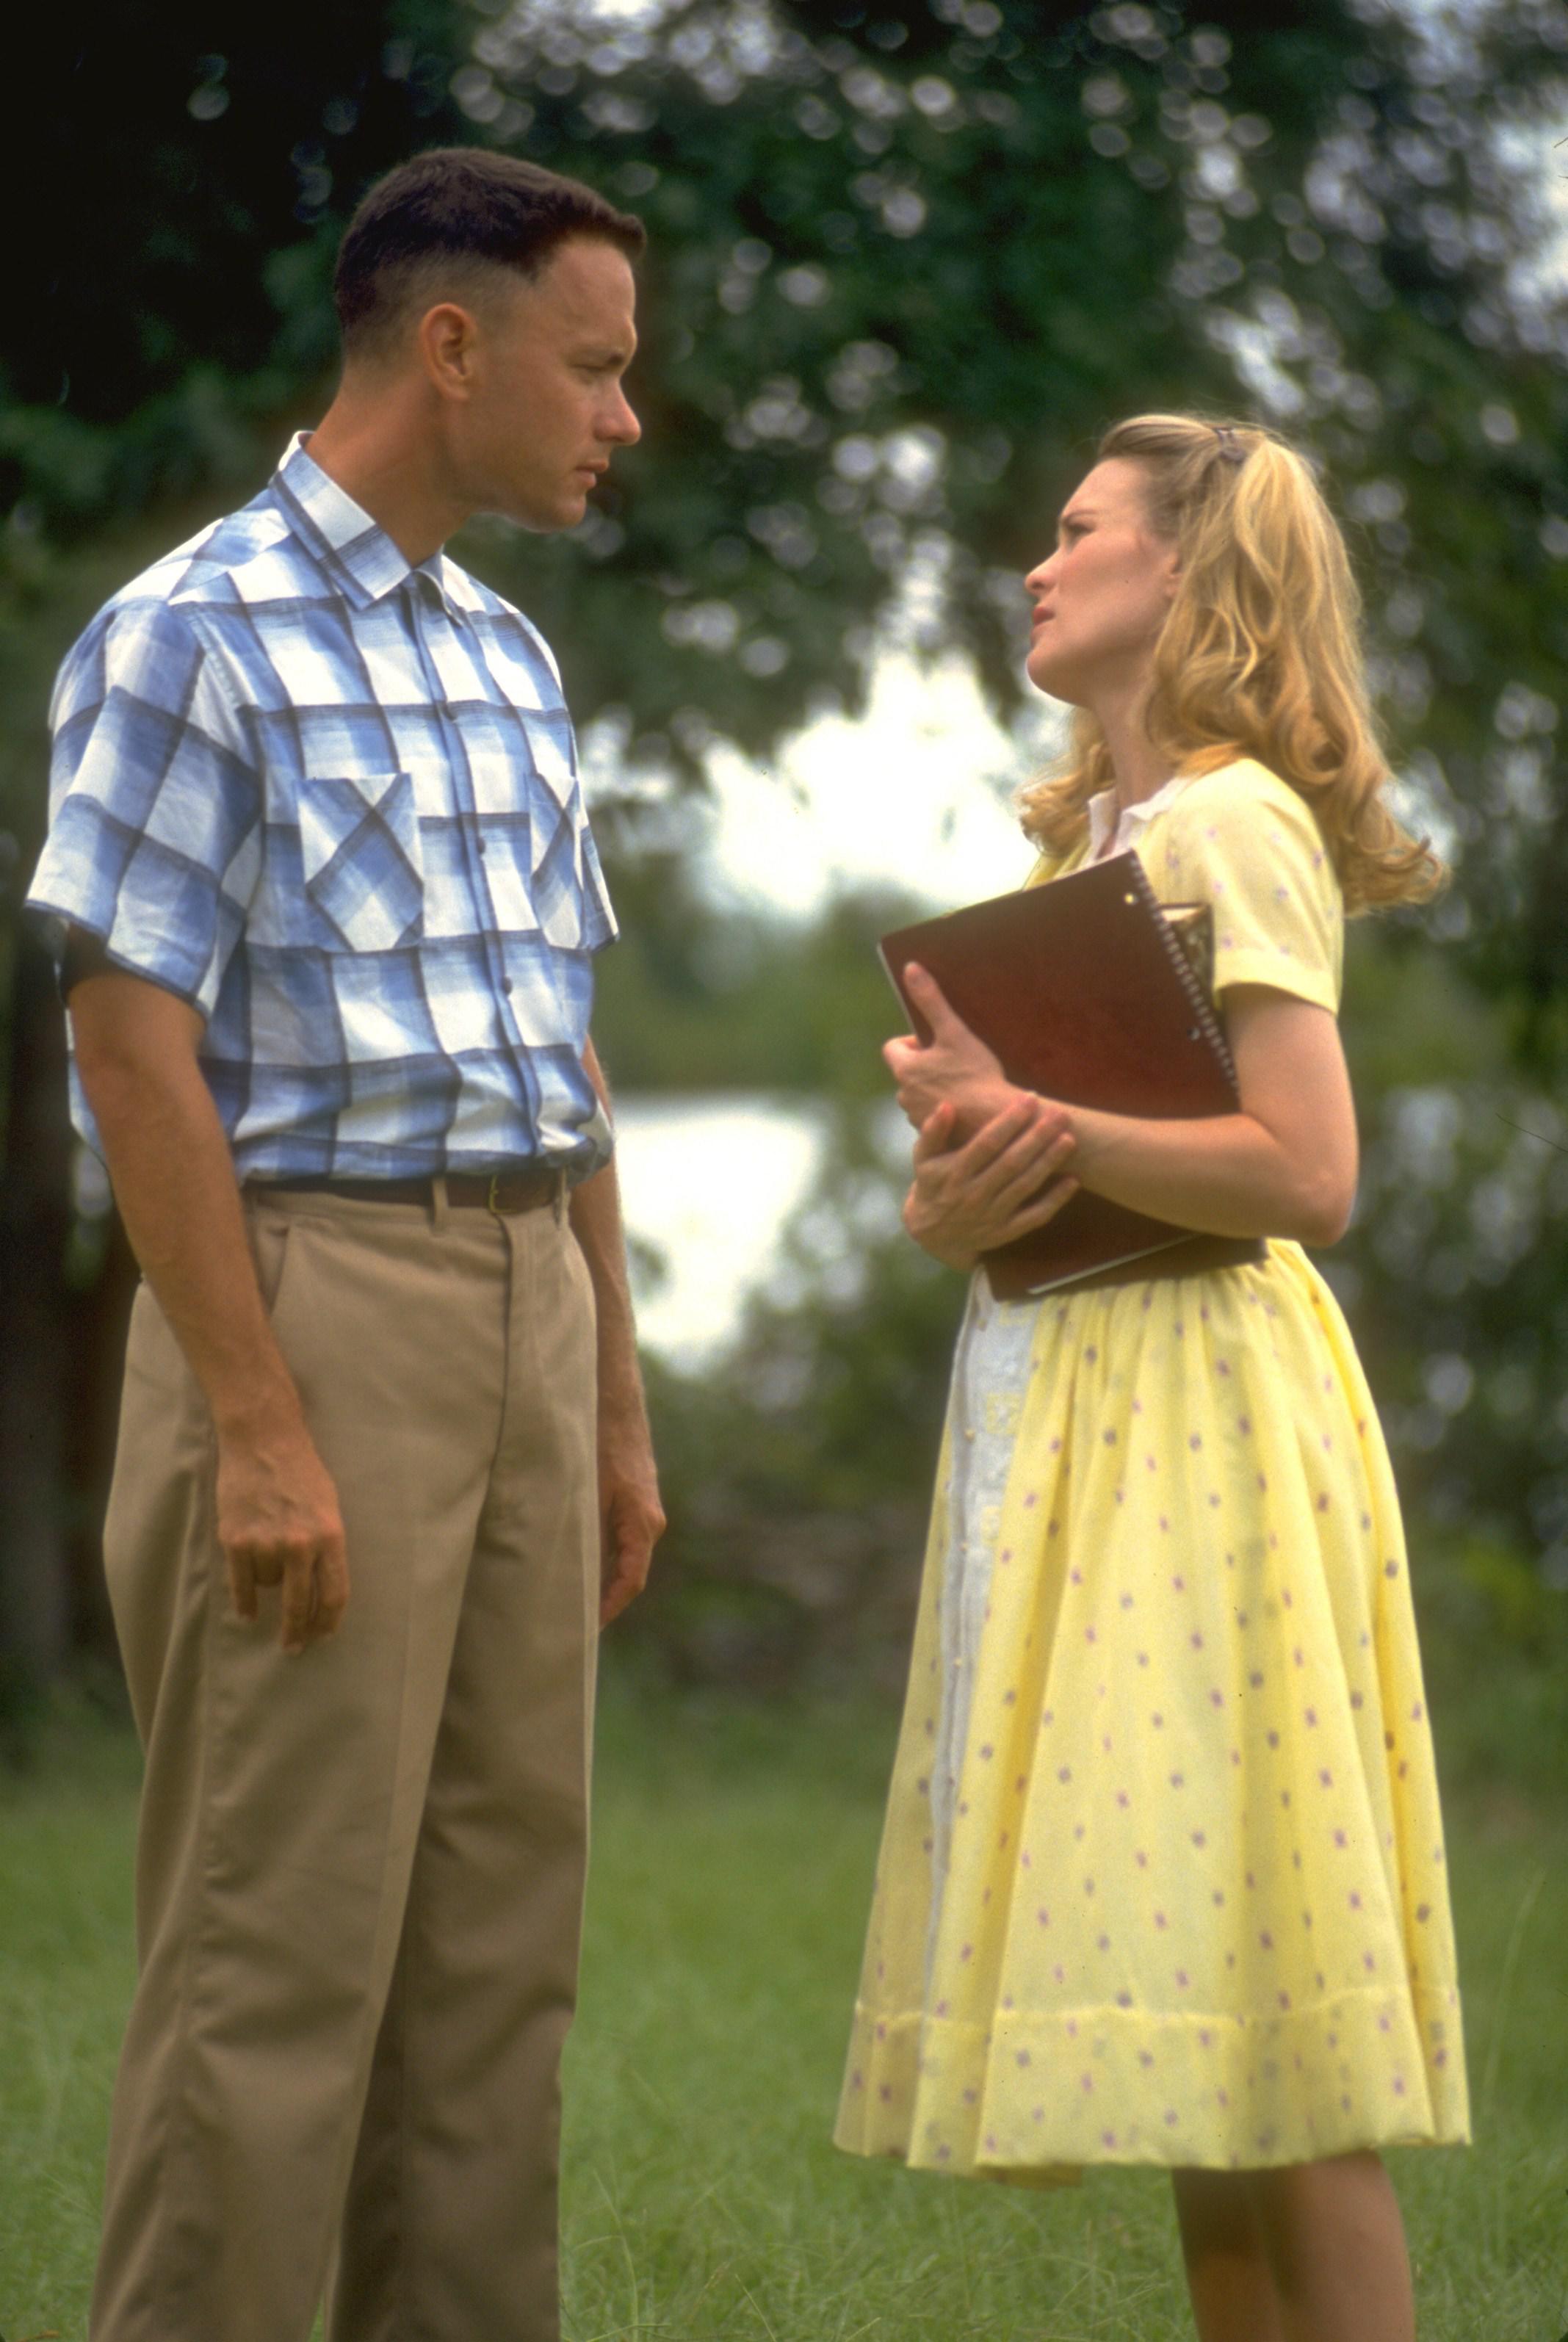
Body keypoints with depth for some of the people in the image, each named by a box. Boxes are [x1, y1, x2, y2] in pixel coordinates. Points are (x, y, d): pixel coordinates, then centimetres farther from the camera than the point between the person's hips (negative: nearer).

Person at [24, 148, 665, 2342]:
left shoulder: (509, 658, 15)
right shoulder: (194, 637, -9)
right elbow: (134, 1044, -14)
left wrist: (619, 1405, 16)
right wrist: (257, 1426, -19)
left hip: (524, 1302, 8)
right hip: (313, 1281, -8)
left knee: (503, 1929, 10)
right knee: (281, 1939, -6)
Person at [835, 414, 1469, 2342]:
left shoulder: (1231, 827, -8)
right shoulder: (1083, 839, 18)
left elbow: (1306, 1174, -19)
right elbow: (948, 1192, 15)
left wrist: (1035, 1118, -17)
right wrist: (955, 1189, -7)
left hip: (1196, 1406, -9)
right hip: (1057, 1399, 9)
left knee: (1252, 1970, -8)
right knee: (1185, 1981, 9)